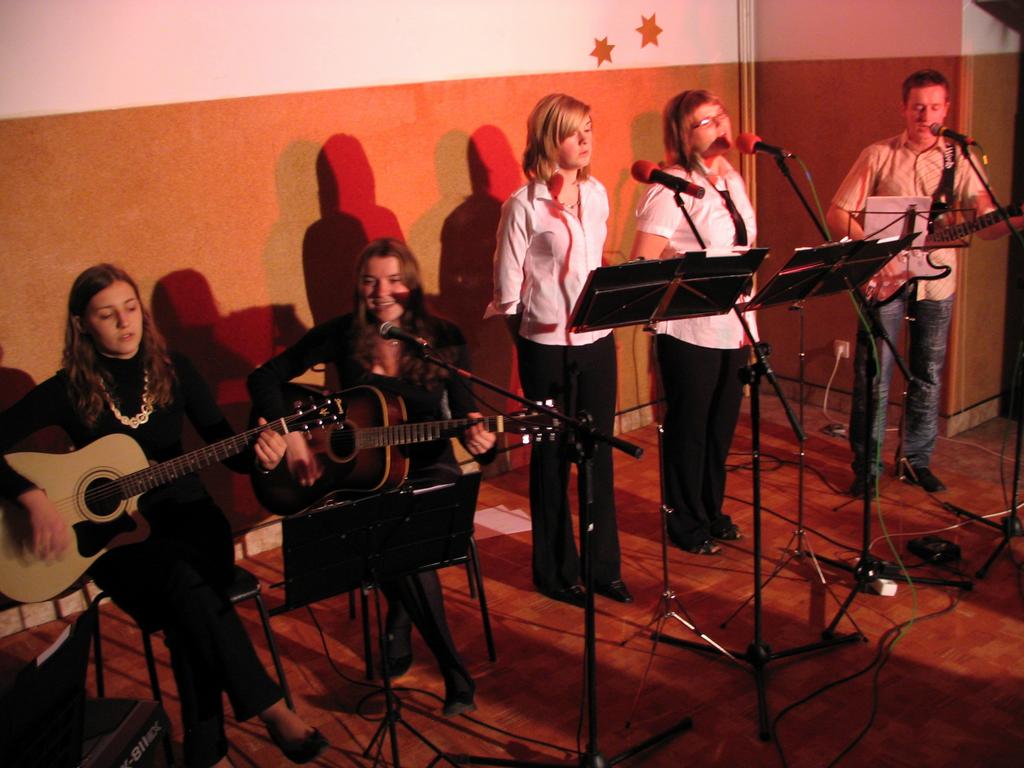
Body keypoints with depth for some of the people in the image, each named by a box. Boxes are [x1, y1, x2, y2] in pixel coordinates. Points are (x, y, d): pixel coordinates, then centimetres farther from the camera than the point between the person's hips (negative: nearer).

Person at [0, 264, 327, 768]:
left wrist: (258, 451, -22)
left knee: (187, 611, -30)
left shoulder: (173, 371, 2)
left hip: (186, 517, 2)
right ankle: (269, 708, -25)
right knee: (184, 582, -34)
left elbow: (225, 446, 1)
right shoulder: (68, 390, -4)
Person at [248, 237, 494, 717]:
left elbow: (464, 411, -3)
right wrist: (291, 437, -11)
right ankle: (454, 673, -17)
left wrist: (477, 436, -27)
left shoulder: (444, 339, -3)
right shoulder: (342, 335, -3)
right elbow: (264, 377, 1)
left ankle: (398, 635, -5)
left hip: (427, 470, 0)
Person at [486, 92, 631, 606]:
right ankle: (556, 572, 22)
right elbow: (507, 288, -8)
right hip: (547, 348, -5)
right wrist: (532, 333, -2)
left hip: (598, 341, 5)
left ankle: (603, 566, 25)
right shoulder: (523, 206, -12)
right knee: (552, 457, 7)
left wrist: (607, 309, 12)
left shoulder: (596, 194, 6)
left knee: (599, 454, 11)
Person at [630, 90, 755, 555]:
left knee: (722, 424, 17)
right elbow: (642, 264, -19)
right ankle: (686, 524, 23)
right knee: (688, 427, 7)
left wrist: (748, 320, 17)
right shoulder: (672, 189, -14)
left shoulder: (732, 179, 10)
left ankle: (711, 511, 34)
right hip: (690, 331, -7)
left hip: (733, 326, 7)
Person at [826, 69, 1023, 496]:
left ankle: (917, 460, 25)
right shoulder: (878, 156, 0)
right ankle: (866, 466, 11)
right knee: (873, 377, -1)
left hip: (935, 281, 3)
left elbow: (986, 224, -5)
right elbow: (836, 215, -3)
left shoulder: (958, 163, 4)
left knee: (928, 377, 11)